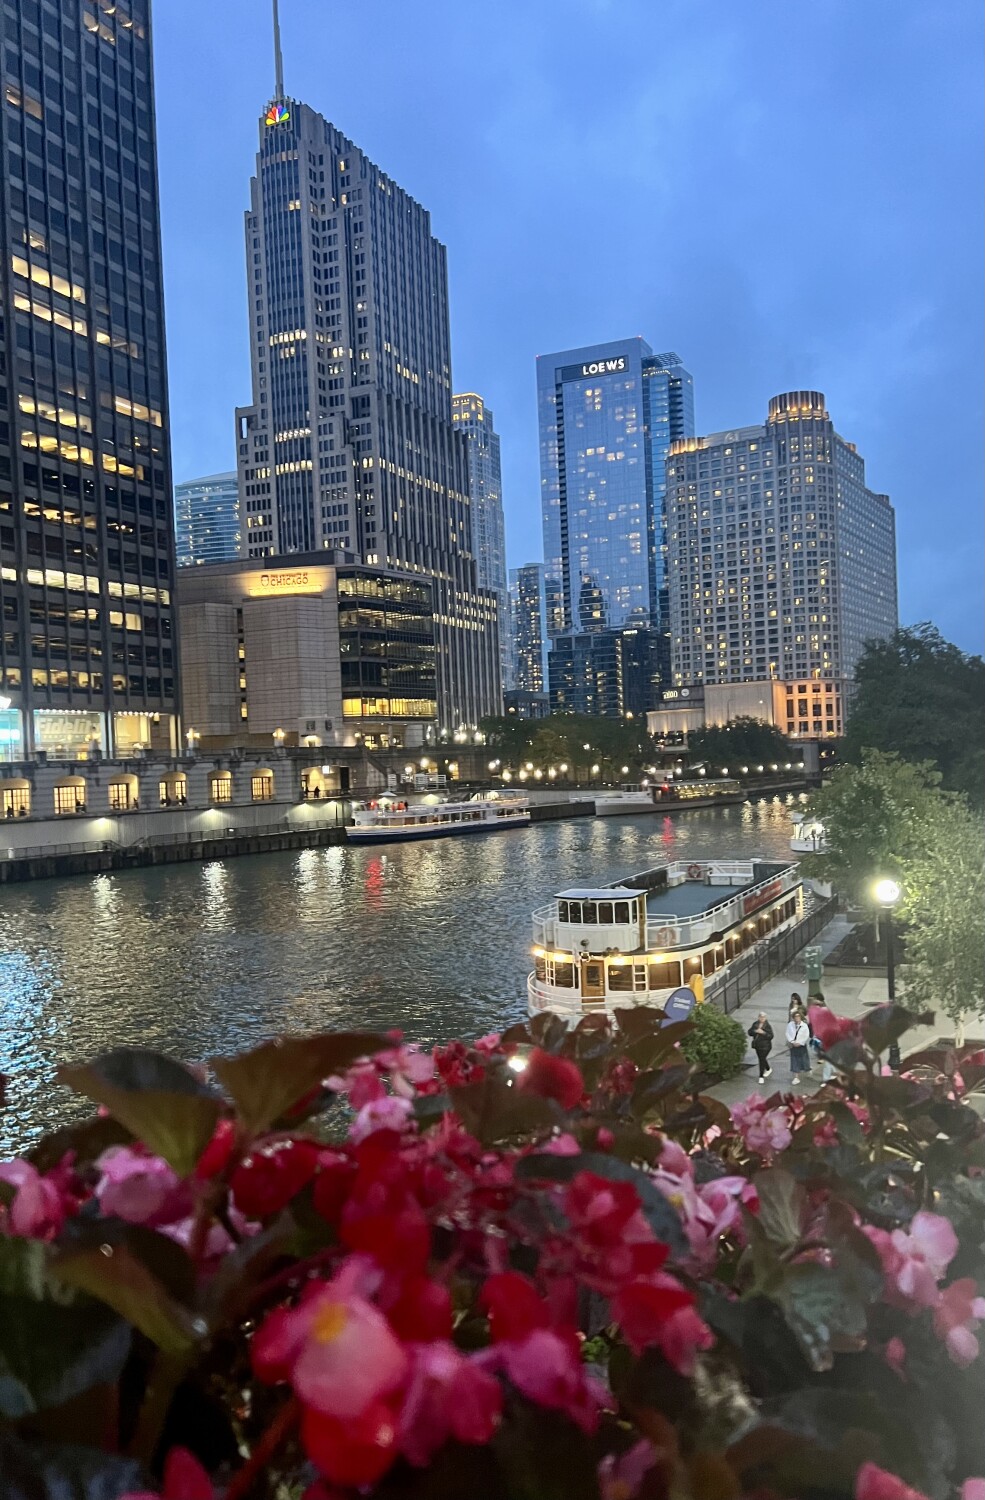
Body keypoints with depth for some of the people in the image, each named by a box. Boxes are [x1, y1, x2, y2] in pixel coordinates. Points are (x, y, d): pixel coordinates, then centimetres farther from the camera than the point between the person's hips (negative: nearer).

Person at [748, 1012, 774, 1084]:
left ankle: (761, 1076, -1)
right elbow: (750, 1032, 4)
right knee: (762, 1059, 19)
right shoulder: (755, 1024, 5)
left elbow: (771, 1036, -14)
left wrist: (763, 1033, -25)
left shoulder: (767, 1026, -10)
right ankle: (768, 1069, 46)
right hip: (757, 1045, 6)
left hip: (765, 1046, -6)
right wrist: (755, 1031, -15)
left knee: (762, 1060, -9)